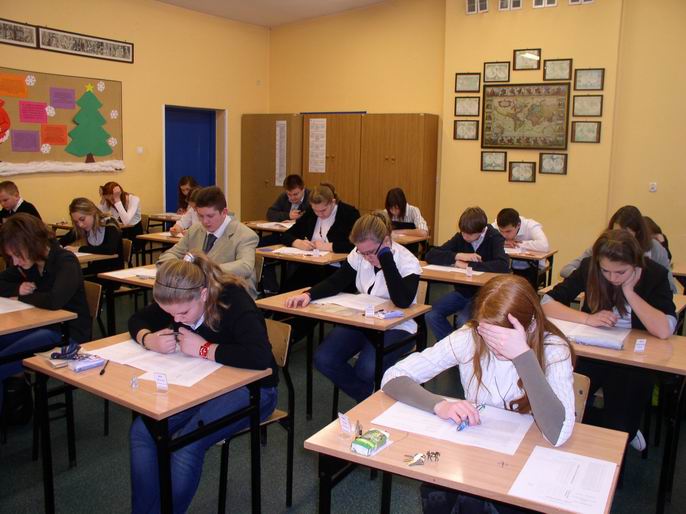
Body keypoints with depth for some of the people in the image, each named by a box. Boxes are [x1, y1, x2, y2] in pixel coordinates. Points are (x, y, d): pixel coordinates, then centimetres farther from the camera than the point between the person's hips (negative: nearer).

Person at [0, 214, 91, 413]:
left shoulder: (66, 262, -18)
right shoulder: (27, 263, 5)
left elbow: (54, 300, -33)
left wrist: (22, 297, -15)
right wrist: (18, 288, -7)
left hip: (67, 334, -8)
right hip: (40, 326, 8)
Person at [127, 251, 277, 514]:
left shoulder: (233, 300, -26)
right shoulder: (177, 301, -7)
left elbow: (260, 356, -39)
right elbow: (137, 320, 8)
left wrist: (203, 349, -30)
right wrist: (149, 339, -16)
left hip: (249, 388, -6)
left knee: (186, 445, -27)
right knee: (142, 431, -15)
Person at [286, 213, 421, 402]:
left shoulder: (408, 262, -17)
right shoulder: (359, 255, -4)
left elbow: (402, 301, -31)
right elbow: (336, 282, -3)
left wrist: (386, 258, -29)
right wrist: (309, 294, -22)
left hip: (396, 327, -5)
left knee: (366, 369, -31)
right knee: (323, 360, -16)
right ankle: (369, 398, 7)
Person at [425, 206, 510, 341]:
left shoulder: (494, 238, -12)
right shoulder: (460, 237, -1)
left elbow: (503, 265, -31)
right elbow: (430, 255, -7)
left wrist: (467, 265, -26)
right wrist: (458, 256, -22)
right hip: (462, 291, 5)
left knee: (463, 321, -30)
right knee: (431, 315, -16)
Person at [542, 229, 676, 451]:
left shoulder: (655, 274, -13)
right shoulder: (589, 268, -9)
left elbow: (664, 331, -27)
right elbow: (547, 302, -12)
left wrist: (629, 291, -22)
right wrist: (587, 319, -24)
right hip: (593, 353, 2)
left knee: (620, 428, -15)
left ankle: (624, 433, 26)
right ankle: (625, 431, 11)